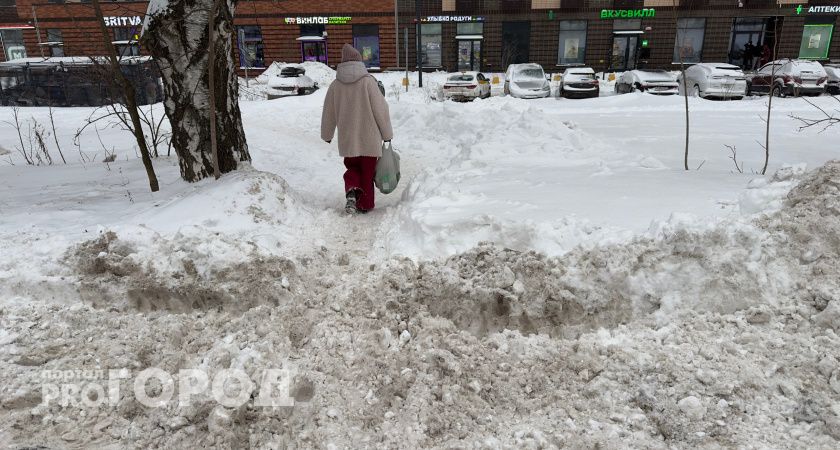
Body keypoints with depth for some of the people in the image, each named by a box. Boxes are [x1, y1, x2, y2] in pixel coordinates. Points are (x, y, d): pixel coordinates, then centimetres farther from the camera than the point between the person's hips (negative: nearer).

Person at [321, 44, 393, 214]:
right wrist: (387, 134, 3)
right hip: (370, 138, -2)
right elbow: (380, 110, -7)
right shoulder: (368, 81, -9)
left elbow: (328, 114, 10)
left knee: (352, 167, 19)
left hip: (347, 138, 2)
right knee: (367, 171, 10)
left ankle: (351, 191, -7)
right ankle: (364, 204, 15)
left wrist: (327, 135, 25)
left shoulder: (335, 85, 1)